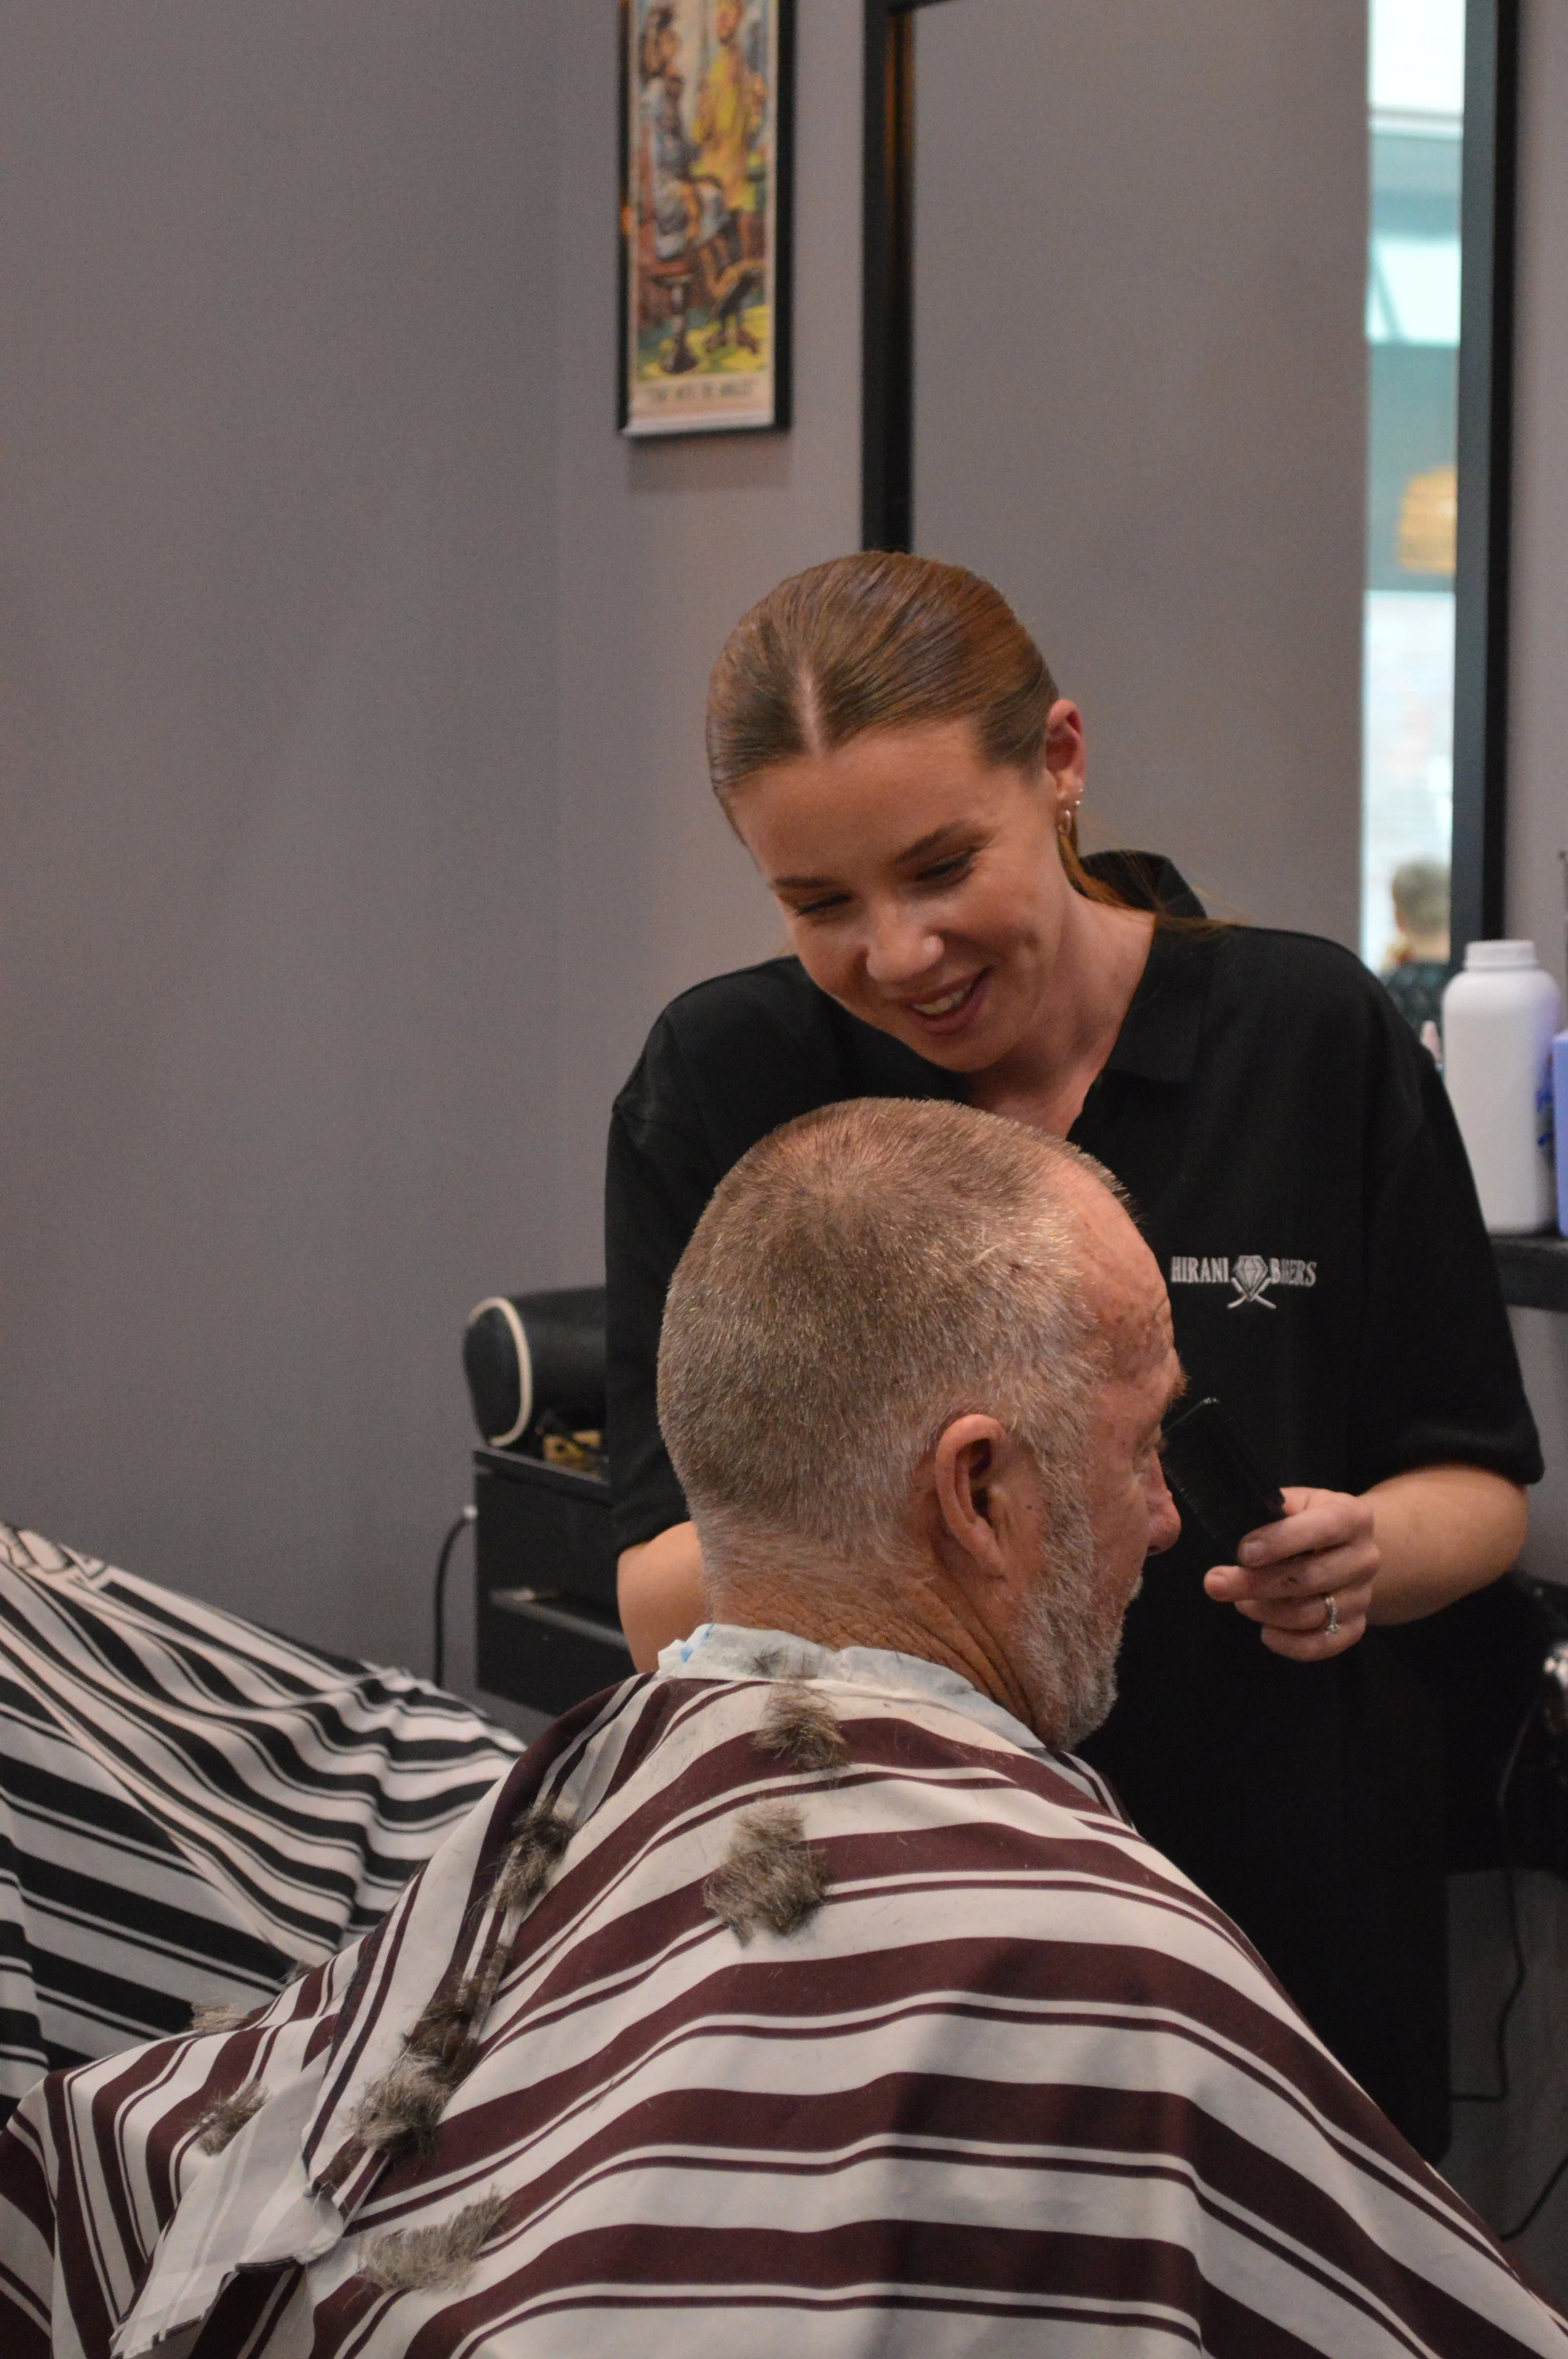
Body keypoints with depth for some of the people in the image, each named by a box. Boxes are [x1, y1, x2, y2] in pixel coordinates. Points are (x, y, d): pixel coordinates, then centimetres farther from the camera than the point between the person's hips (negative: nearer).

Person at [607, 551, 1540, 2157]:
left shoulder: (1311, 1033, -3)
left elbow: (1481, 1480, 5)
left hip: (1292, 1936, 1)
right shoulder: (723, 1078, -4)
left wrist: (1362, 1553, -17)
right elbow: (661, 1606, -9)